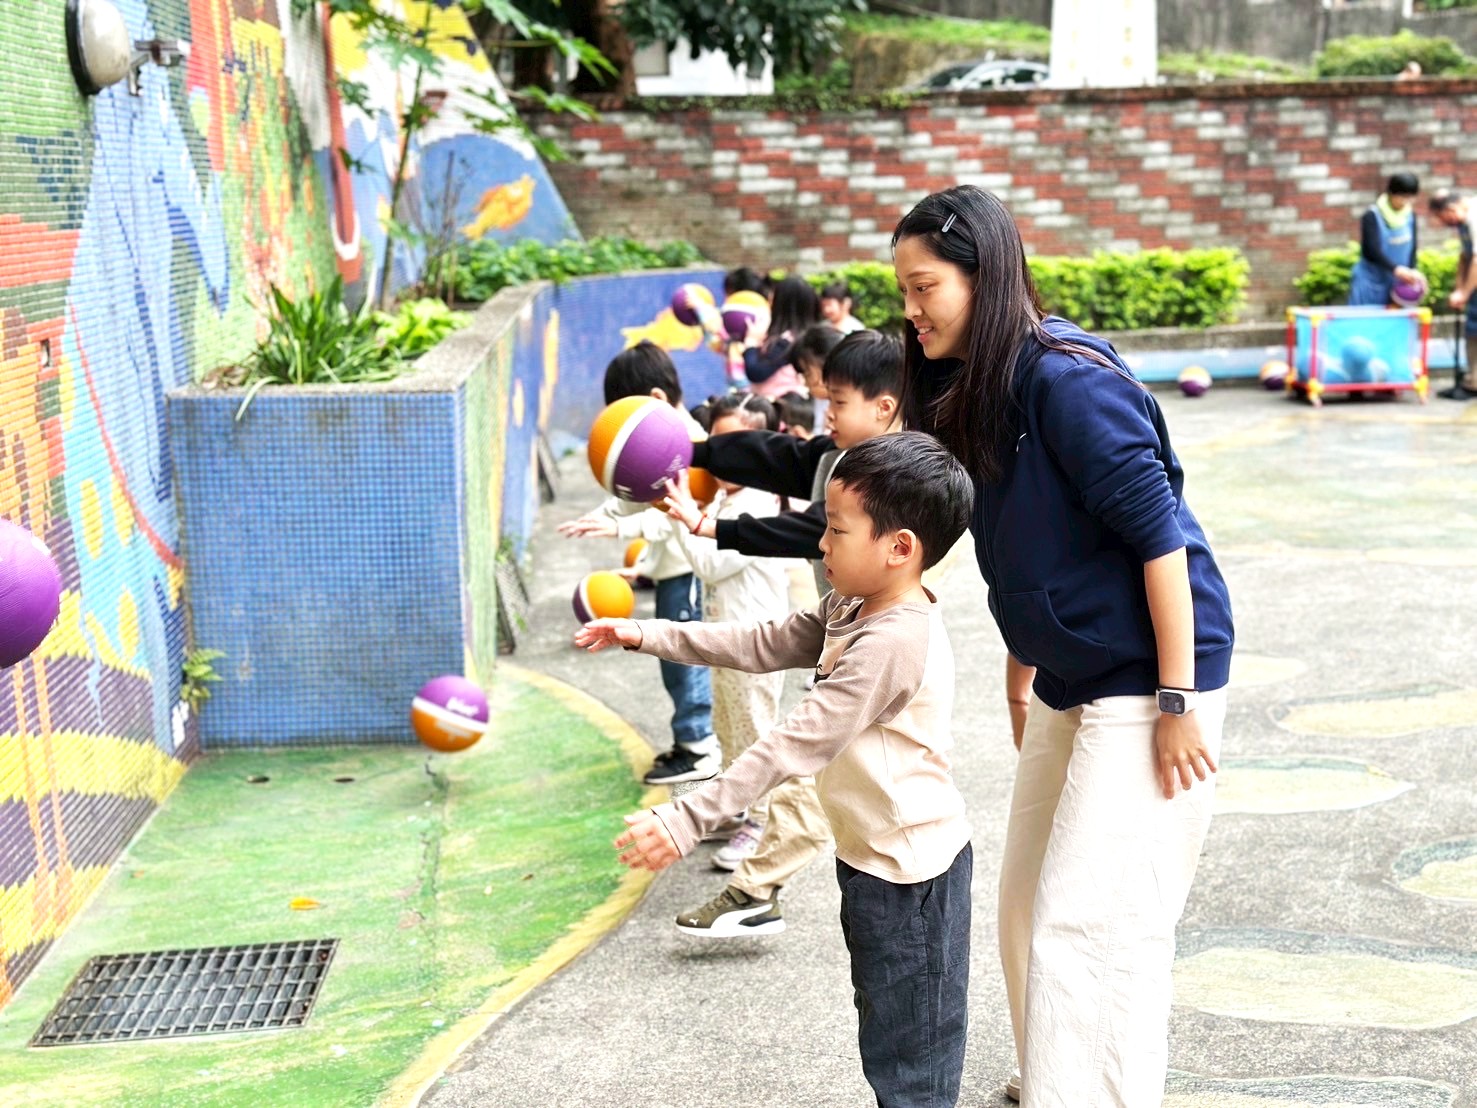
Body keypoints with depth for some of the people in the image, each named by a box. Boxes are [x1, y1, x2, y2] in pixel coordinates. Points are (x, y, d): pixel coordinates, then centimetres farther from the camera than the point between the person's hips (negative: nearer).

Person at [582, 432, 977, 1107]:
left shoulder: (893, 642, -27)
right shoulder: (851, 610, 5)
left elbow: (795, 745, -29)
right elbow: (764, 646, 12)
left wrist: (687, 821, -29)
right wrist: (648, 636, 7)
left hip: (908, 872, -10)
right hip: (872, 856, 10)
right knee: (886, 1040, 21)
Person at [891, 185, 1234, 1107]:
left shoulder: (1066, 379, -20)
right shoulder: (972, 390, 6)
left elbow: (1159, 534, -21)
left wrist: (1178, 702, -20)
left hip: (1146, 686, -9)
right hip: (1069, 685, 9)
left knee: (1086, 926, -8)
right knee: (1028, 909, 16)